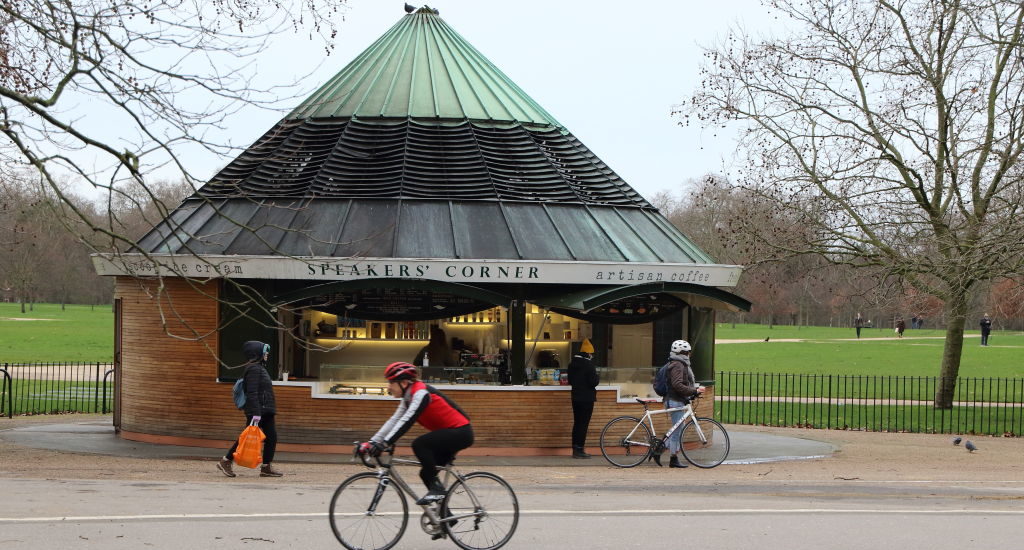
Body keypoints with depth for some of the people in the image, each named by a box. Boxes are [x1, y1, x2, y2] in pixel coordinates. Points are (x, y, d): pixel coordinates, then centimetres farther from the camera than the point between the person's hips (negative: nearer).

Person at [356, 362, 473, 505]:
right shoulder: (408, 398, 9)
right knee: (426, 473, 7)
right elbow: (394, 421, 5)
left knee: (419, 444, -26)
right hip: (449, 435, 10)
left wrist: (384, 444, -36)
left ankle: (436, 488, -17)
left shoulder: (421, 393, -19)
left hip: (461, 433, -10)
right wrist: (371, 443, -5)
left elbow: (406, 421, -30)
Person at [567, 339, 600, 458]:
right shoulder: (588, 364, -16)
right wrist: (597, 379, 1)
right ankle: (580, 450, -4)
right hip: (587, 398, -7)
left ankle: (575, 449, 15)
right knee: (583, 424, -3)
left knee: (577, 423, 13)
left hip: (576, 398, 7)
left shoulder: (572, 363, 8)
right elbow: (594, 382, -18)